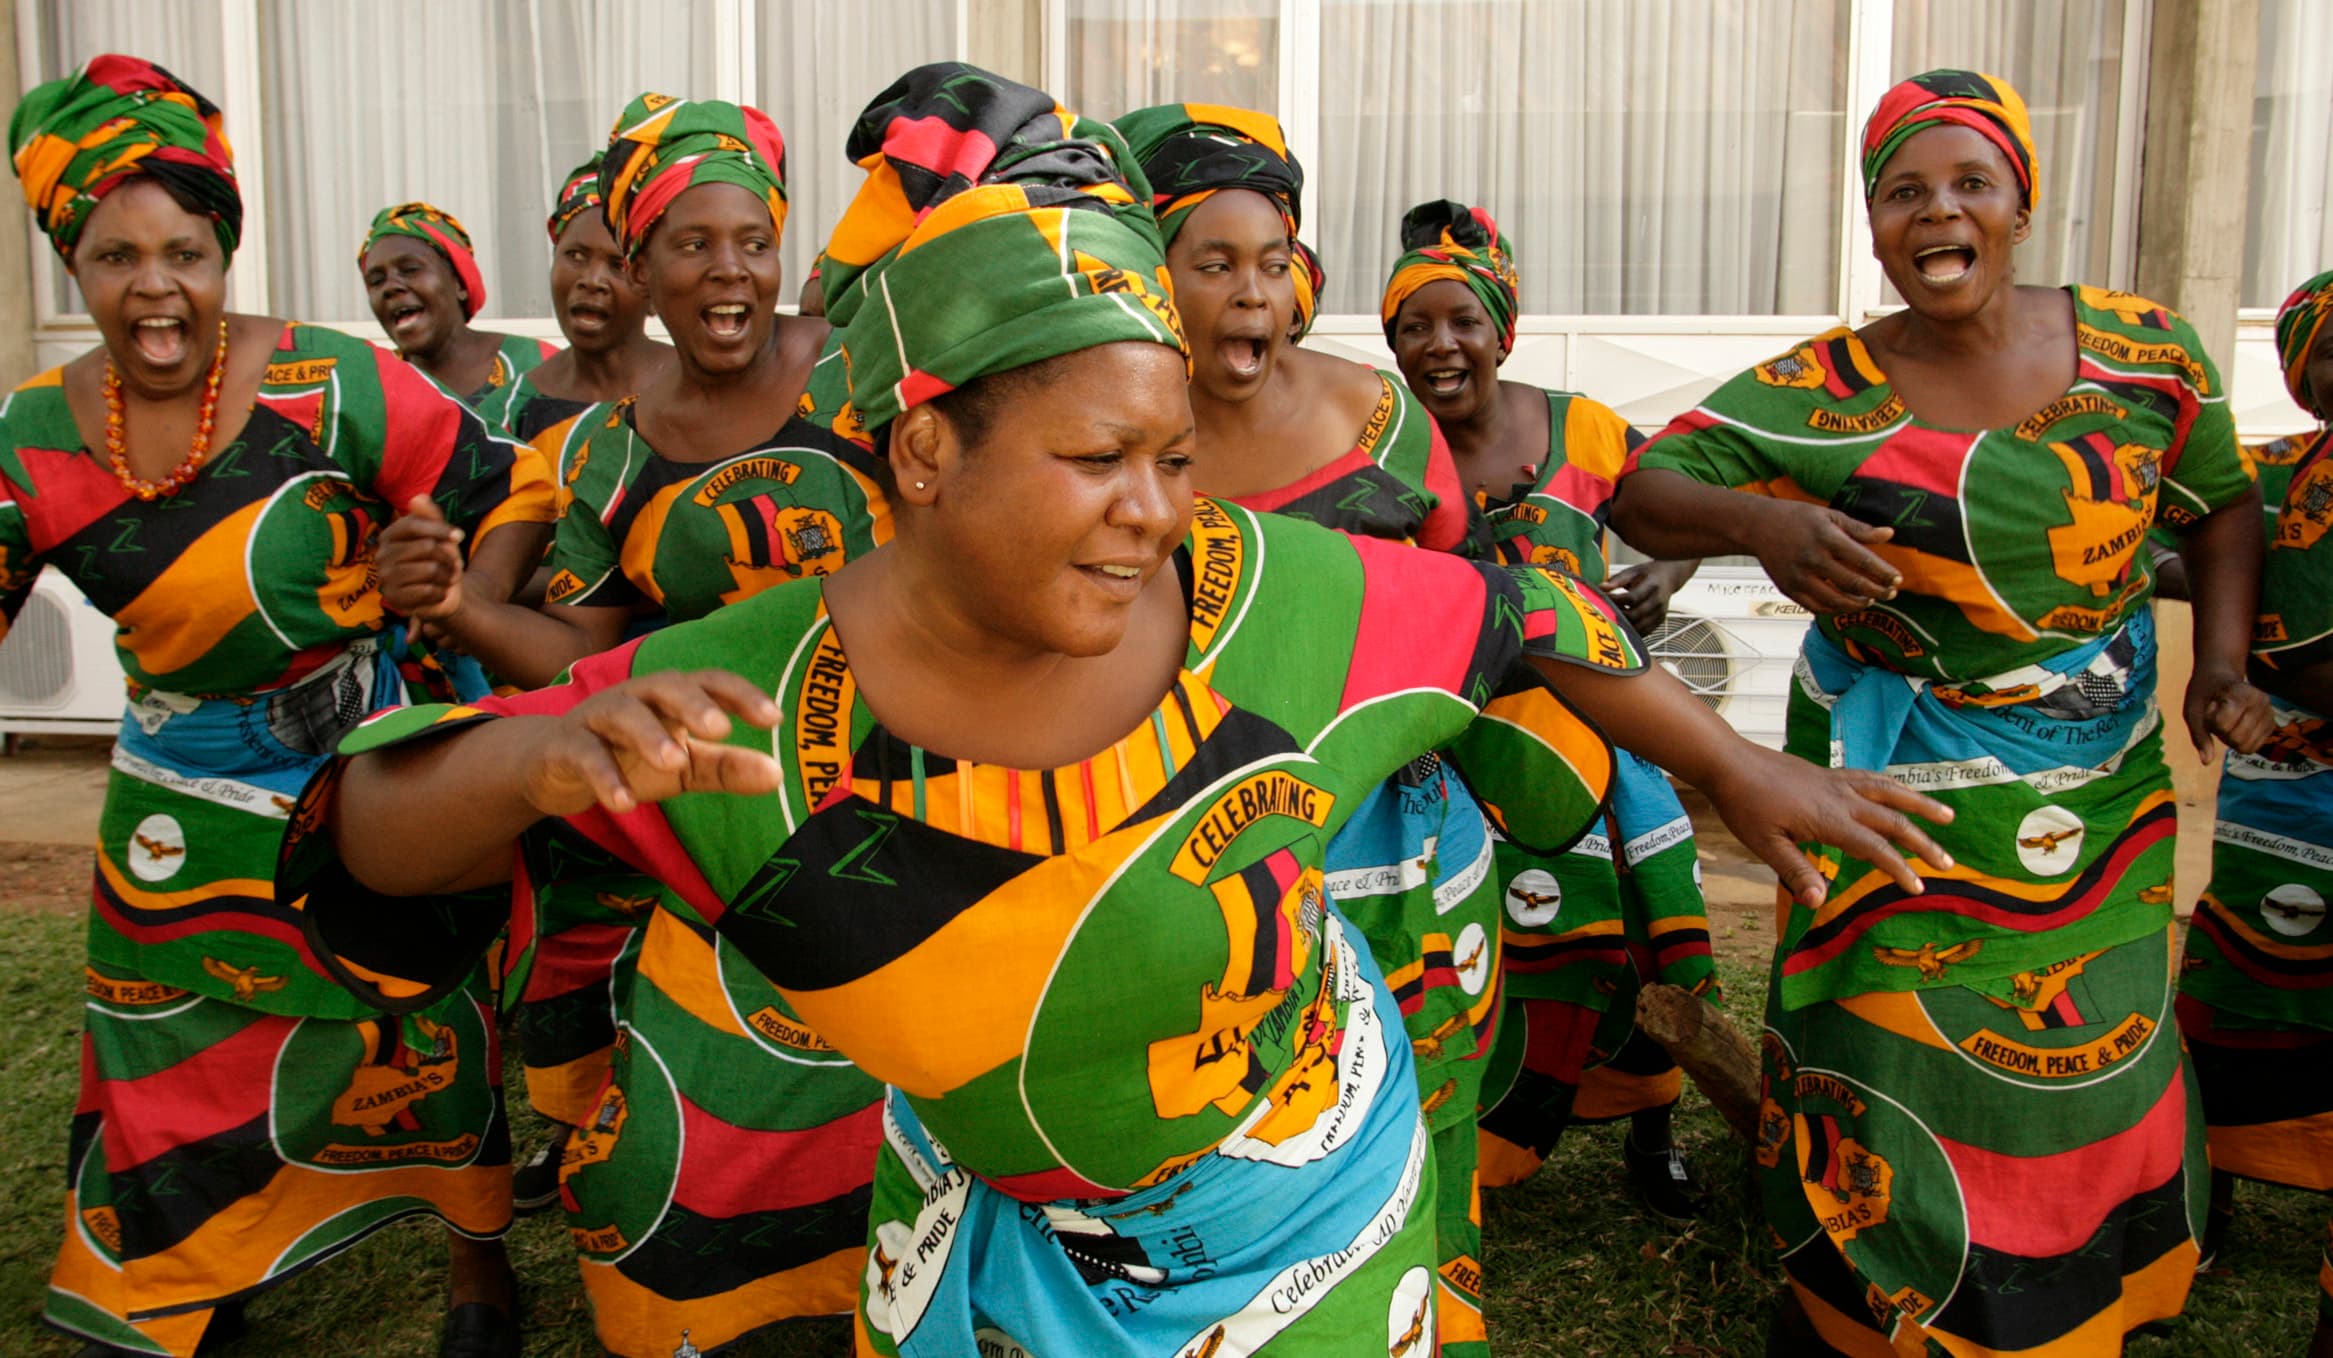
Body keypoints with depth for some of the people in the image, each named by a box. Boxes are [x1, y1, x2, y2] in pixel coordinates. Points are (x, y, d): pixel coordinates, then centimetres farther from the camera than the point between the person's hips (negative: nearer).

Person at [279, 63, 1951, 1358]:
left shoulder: (1272, 597, -25)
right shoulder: (752, 708, -26)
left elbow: (1524, 622, -6)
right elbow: (372, 833, -19)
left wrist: (1739, 766, 5)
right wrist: (535, 755, -42)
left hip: (1295, 1199, 0)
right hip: (987, 1223, 1)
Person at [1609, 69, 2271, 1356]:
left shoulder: (2143, 348, -4)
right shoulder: (1822, 393, -12)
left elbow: (2220, 506, 10)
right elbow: (1641, 490, -13)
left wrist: (2224, 662, -4)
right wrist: (1760, 522, -32)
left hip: (2103, 792, 3)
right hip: (1902, 795, -3)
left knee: (2093, 1054, 16)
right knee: (1894, 1052, 4)